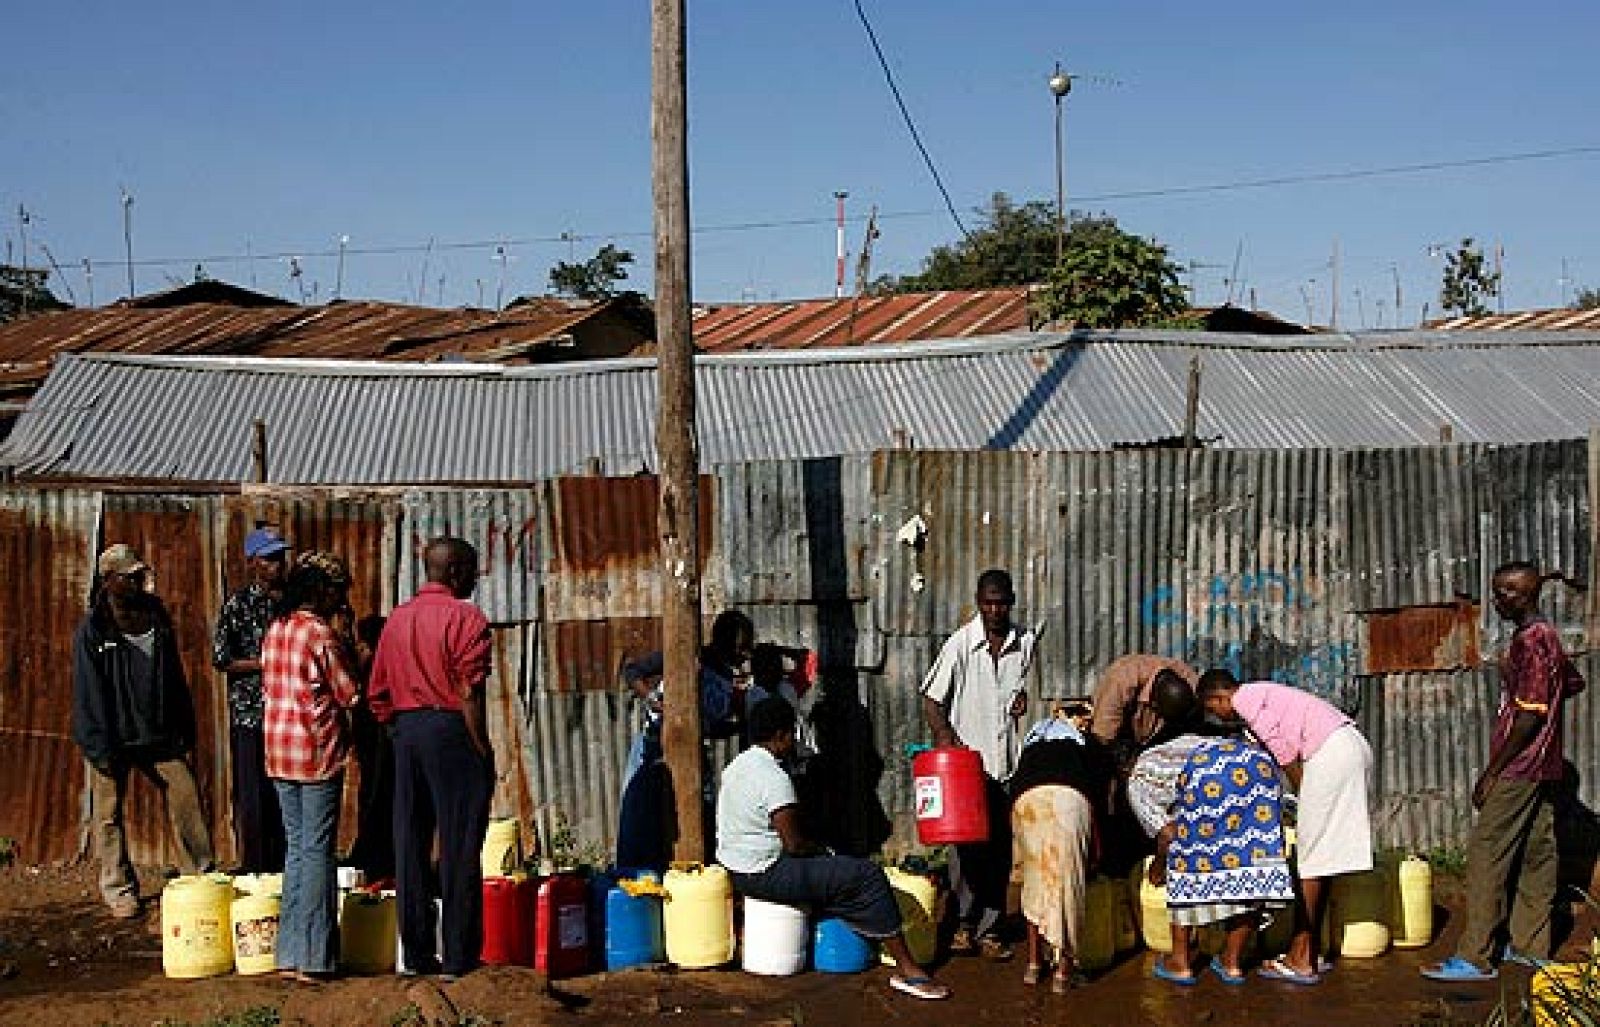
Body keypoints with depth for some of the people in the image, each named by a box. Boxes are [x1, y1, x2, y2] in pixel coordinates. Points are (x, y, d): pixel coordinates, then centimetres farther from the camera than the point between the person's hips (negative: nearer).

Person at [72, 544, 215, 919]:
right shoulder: (92, 630, -8)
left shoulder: (156, 615, 7)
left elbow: (174, 676, 12)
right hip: (113, 738, -4)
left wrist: (184, 729, 10)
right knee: (109, 813, 4)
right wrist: (101, 748, -14)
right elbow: (88, 692, -9)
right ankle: (118, 887, 17)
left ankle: (200, 874, 12)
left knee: (187, 800, 1)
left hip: (159, 733, 4)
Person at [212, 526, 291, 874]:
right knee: (253, 799, -2)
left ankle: (279, 869, 14)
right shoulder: (239, 604, -3)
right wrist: (265, 663, -13)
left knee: (284, 796, 6)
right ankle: (253, 872, 5)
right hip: (249, 712, -5)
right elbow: (221, 659, -8)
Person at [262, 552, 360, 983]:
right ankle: (313, 960, 0)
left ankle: (290, 955, 15)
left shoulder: (274, 630, 10)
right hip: (318, 752, -7)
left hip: (279, 752, 7)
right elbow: (349, 695, -8)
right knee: (318, 851, -2)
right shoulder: (321, 634, -13)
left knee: (295, 848, 13)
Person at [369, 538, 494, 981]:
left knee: (410, 845, 9)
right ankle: (458, 957, 0)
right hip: (449, 730, -7)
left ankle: (417, 954, 14)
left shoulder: (397, 618, 13)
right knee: (458, 847, -2)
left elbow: (378, 693, 12)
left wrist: (400, 727, 18)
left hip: (405, 730, 7)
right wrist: (483, 752, -10)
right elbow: (469, 694, -14)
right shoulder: (464, 616, -8)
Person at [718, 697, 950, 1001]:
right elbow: (794, 844, -22)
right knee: (868, 876, -12)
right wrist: (822, 851, -2)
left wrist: (817, 850, 19)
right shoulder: (773, 776, -20)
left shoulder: (738, 765, 11)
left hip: (738, 867, 11)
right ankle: (906, 969, -11)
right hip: (764, 874, -11)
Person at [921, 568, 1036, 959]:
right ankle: (965, 923, 12)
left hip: (1006, 759, 3)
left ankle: (989, 929, 13)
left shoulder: (1024, 641, 4)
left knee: (1000, 848, 5)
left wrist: (1021, 696, 2)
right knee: (968, 844, -2)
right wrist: (944, 733, -18)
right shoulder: (961, 643, -7)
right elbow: (931, 698, -3)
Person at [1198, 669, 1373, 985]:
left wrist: (1304, 798, -1)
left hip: (1331, 751, -10)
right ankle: (1311, 951, 20)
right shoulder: (1266, 695, 27)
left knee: (1310, 855, -5)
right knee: (1321, 854, 14)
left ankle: (1301, 960, -3)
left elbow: (1282, 748, -7)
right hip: (1355, 746, 10)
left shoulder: (1244, 698, 0)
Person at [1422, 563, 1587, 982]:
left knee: (1486, 854, -9)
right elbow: (1573, 682, 29)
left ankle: (1475, 957, -9)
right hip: (1542, 768, 10)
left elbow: (1529, 715, -22)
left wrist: (1493, 771, -18)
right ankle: (1531, 946, 21)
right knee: (1535, 854, 13)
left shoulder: (1529, 641, -18)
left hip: (1519, 768, -10)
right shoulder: (1547, 635, 12)